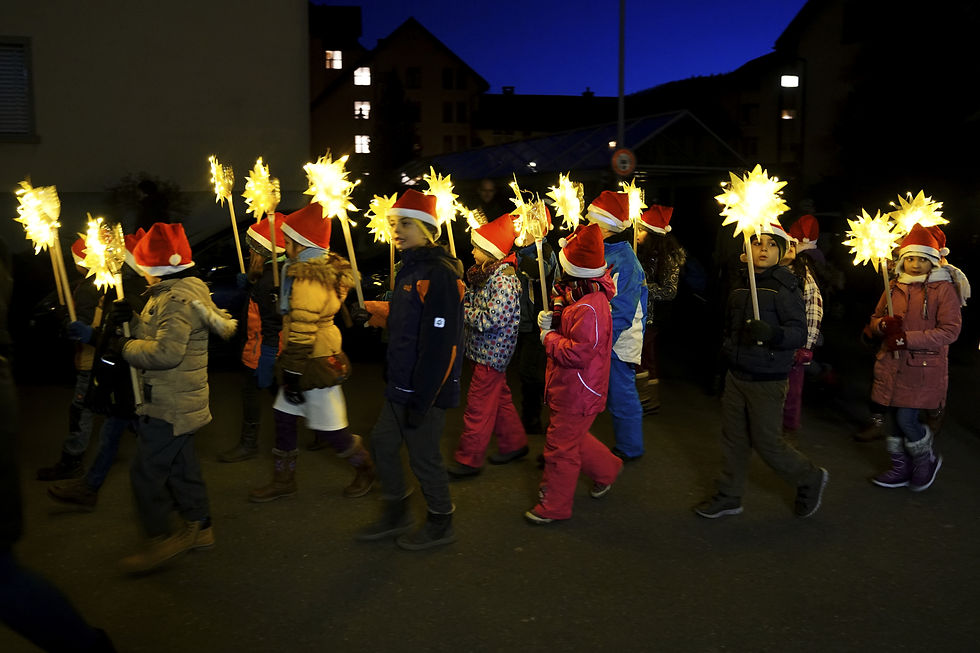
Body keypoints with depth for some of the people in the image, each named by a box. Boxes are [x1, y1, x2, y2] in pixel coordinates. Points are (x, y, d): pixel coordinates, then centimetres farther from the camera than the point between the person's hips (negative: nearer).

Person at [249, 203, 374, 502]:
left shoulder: (308, 278, -22)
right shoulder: (325, 266, 8)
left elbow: (302, 332, -24)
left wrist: (293, 373, -20)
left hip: (315, 364, -10)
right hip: (321, 353, 10)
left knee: (330, 428, 2)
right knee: (284, 416, 14)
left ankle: (366, 469, 23)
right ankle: (283, 481, 25)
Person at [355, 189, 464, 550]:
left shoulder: (439, 274, -22)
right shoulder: (411, 268, 11)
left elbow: (441, 344, -25)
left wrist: (421, 399, -24)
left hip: (424, 389, -10)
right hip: (400, 386, 10)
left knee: (423, 456, 4)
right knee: (383, 443, 18)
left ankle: (440, 524, 25)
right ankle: (396, 514, 36)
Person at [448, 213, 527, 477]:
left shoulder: (504, 278, -21)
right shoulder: (485, 273, 7)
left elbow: (492, 319, -26)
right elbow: (474, 302, 15)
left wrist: (462, 310, -17)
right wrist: (460, 297, -4)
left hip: (492, 352, -9)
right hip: (486, 349, 9)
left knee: (478, 405, -1)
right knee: (499, 398, 19)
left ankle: (469, 459, 9)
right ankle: (514, 443, 34)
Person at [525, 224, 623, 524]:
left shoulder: (589, 308, -29)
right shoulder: (581, 296, 5)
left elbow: (577, 353, -31)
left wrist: (550, 337, -16)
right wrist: (552, 322, -4)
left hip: (577, 395, -10)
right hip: (570, 389, 10)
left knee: (561, 447, 3)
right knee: (573, 439, 25)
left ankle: (554, 506, 18)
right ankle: (607, 469, 42)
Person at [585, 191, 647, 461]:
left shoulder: (624, 261, -22)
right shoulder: (604, 253, 7)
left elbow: (621, 313, -24)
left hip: (619, 344, -9)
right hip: (603, 340, 9)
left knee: (622, 397, 5)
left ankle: (629, 449, 22)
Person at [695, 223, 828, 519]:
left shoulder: (785, 286, -13)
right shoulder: (740, 283, 6)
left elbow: (799, 332, -20)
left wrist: (772, 333, -37)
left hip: (766, 381, -6)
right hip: (736, 375, 6)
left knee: (767, 443, 2)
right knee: (734, 439, 13)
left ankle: (810, 479, 27)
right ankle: (729, 497, 27)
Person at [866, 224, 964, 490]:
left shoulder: (944, 289, -7)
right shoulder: (894, 287, 8)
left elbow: (950, 331, -14)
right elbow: (875, 319, 16)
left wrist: (907, 338, -20)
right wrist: (884, 325, -9)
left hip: (923, 368, -5)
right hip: (892, 366, 5)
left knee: (906, 420, -8)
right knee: (894, 419, 10)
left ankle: (927, 461, 21)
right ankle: (901, 469, 28)